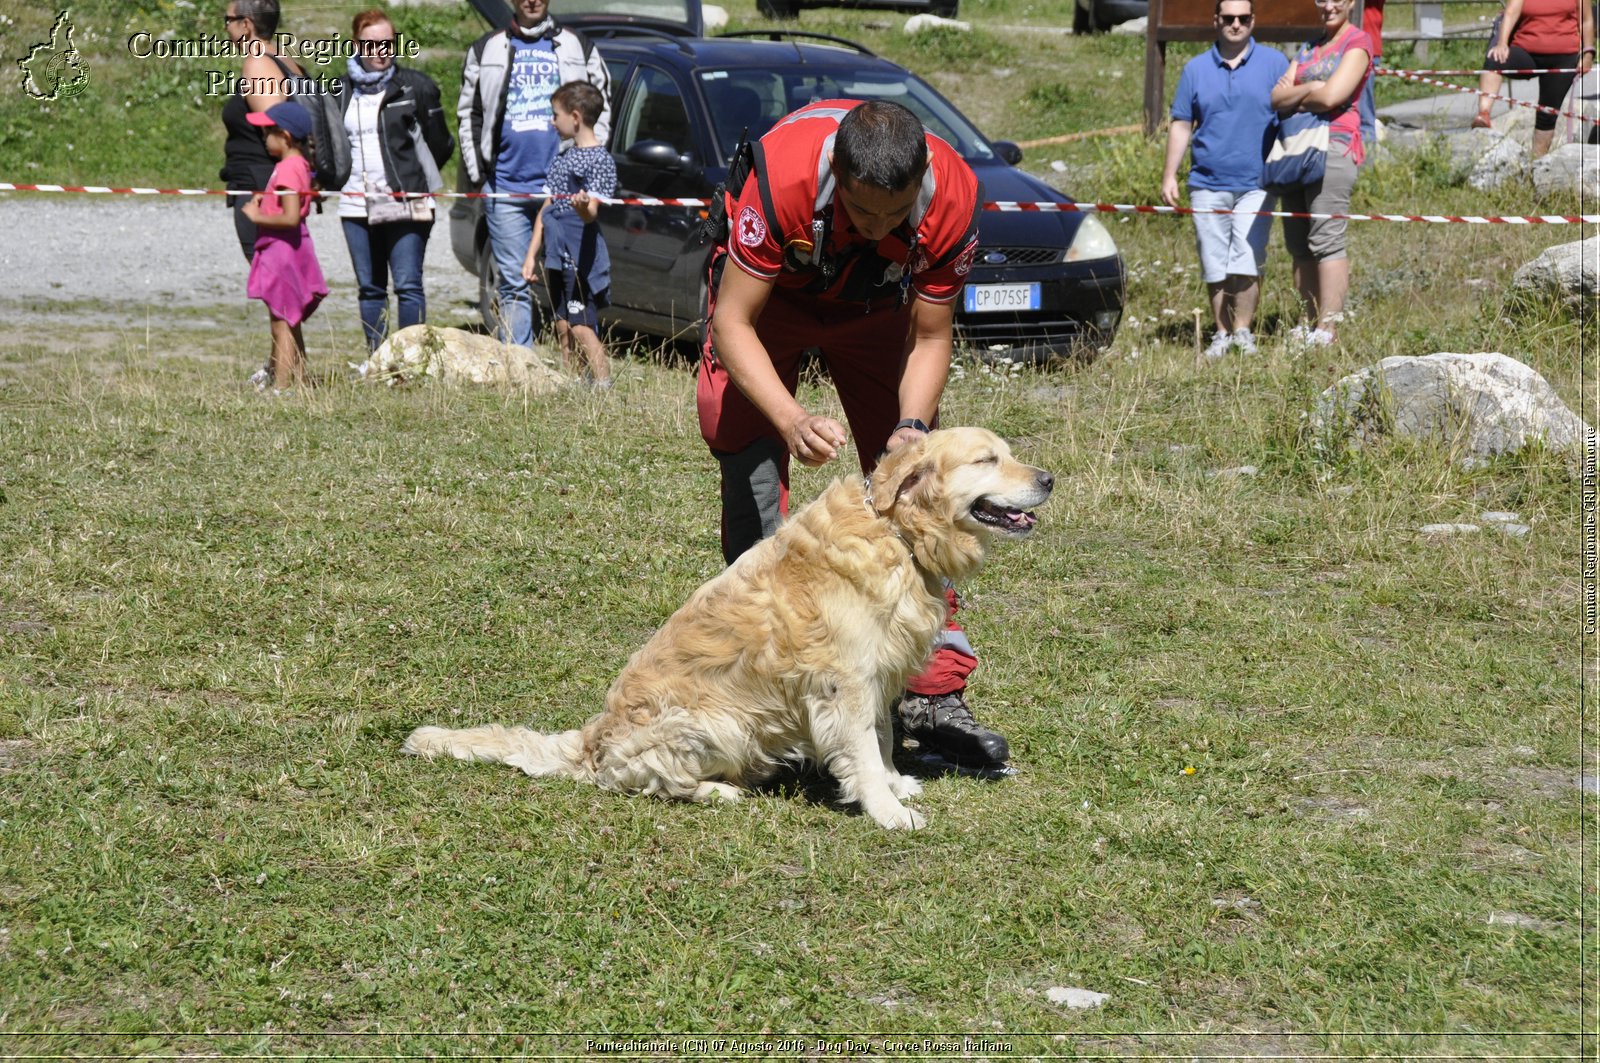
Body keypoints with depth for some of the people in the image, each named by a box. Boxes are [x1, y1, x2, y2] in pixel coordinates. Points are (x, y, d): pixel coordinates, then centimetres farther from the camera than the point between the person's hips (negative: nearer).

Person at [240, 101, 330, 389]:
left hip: (282, 251, -10)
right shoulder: (301, 165, 12)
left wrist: (258, 216, -16)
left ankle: (280, 385, -9)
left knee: (281, 325, -9)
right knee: (291, 325, 16)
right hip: (295, 251, 10)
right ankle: (300, 380, 21)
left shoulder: (287, 169, -18)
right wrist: (265, 204, 10)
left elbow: (291, 217, -27)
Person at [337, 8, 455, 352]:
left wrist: (413, 178, 9)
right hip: (356, 205, 4)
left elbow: (440, 144, 4)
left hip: (405, 205, -4)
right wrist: (339, 178, 12)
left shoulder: (416, 86, 0)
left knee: (408, 285, -8)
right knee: (369, 288, 8)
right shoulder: (343, 91, 10)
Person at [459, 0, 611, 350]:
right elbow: (469, 115, 14)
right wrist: (477, 171, 5)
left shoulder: (579, 49, 11)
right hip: (506, 187, 1)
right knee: (514, 283, 1)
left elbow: (602, 108, 13)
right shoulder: (485, 51, 13)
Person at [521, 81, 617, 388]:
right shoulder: (562, 158, 16)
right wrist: (532, 254, 15)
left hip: (582, 258, -8)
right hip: (557, 257, 9)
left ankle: (602, 386, -13)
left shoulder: (599, 159, -10)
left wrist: (583, 207, -45)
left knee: (581, 327, -13)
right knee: (563, 328, 9)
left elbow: (592, 213, -21)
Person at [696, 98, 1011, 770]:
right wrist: (791, 420, -47)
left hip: (876, 306, 2)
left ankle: (934, 693, -6)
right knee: (752, 472, -14)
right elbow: (734, 323, -33)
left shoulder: (953, 198, -33)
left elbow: (930, 337, -18)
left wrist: (912, 427, -35)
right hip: (768, 293, -2)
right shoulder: (781, 177, -41)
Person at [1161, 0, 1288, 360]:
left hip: (1255, 185, -2)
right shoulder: (1196, 69, 9)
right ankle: (1222, 334, 15)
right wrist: (1169, 175, 3)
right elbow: (1181, 125, 10)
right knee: (1215, 267, 5)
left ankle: (1243, 331, 3)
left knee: (1246, 262, -10)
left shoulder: (1274, 63, 4)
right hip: (1207, 184, 2)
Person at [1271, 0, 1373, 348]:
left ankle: (1329, 329, -16)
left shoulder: (1358, 43, 1)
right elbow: (1276, 99, 11)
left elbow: (1331, 97, -12)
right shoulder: (1308, 48, 23)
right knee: (1298, 243, 4)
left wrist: (1294, 97, 4)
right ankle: (1311, 325, 7)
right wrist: (1310, 89, -7)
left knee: (1326, 239, -13)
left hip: (1334, 145, -8)